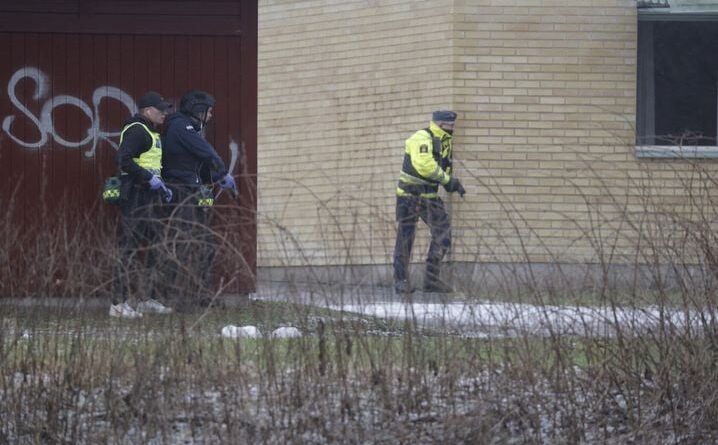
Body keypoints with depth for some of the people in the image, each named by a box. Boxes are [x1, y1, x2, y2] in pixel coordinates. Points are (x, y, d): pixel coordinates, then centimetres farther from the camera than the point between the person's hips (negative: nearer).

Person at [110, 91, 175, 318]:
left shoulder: (150, 133, 21)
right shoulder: (136, 130, -13)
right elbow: (123, 160, -24)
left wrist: (162, 187, 18)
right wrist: (150, 178, -23)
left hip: (149, 196, 11)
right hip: (135, 197, -11)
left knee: (152, 248, 15)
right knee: (129, 249, -10)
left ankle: (148, 299, 23)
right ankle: (119, 304, -11)